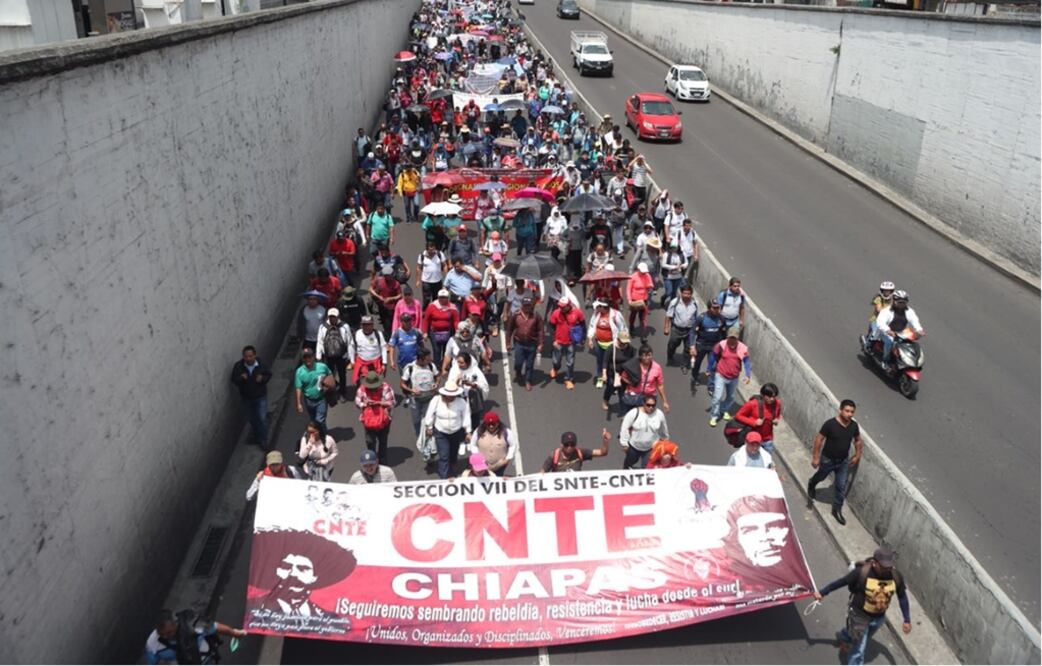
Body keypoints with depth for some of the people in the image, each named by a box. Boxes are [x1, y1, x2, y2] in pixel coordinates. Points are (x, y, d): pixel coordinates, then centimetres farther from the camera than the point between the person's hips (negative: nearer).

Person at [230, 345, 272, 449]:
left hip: (260, 396, -2)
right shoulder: (238, 366, -18)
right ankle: (257, 437, 44)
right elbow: (233, 380, -9)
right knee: (251, 419, 19)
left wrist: (263, 378, -24)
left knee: (262, 418, -2)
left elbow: (269, 374, -2)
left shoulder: (261, 364, -19)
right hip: (246, 398, 2)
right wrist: (240, 378, -31)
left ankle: (263, 440, 16)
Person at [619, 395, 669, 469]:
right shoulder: (634, 413, -21)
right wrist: (624, 443, -12)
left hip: (651, 448, 0)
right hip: (634, 446, 0)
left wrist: (665, 439, 20)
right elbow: (625, 428, -14)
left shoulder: (659, 414, -12)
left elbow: (663, 430, 6)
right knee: (629, 463, 24)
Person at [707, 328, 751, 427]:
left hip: (734, 378, 3)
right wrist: (709, 370, 2)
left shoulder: (743, 348, -13)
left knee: (730, 397, 21)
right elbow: (713, 357, -5)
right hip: (720, 375, -3)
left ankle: (725, 410, 46)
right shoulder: (721, 345, -17)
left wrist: (747, 375, -19)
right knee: (717, 397, -10)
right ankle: (714, 416, 2)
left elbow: (747, 362, -8)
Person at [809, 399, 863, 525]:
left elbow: (858, 440, 7)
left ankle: (837, 509, 26)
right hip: (827, 459, -3)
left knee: (841, 486, 8)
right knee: (821, 477, 24)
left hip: (843, 461, 3)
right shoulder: (830, 424, -28)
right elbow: (819, 439, -19)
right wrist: (815, 457, -16)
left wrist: (857, 455, 11)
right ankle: (811, 485, 57)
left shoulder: (854, 426, -13)